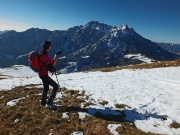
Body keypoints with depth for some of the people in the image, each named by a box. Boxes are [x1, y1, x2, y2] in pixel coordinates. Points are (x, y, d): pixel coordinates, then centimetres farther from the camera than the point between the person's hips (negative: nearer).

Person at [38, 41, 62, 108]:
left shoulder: (42, 54, 9)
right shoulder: (44, 55, -22)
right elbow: (53, 62, -19)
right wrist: (56, 55, -7)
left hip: (42, 73, 10)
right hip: (43, 74, -10)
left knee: (46, 88, 24)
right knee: (55, 86, -8)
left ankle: (43, 102, 40)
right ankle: (49, 103, 0)